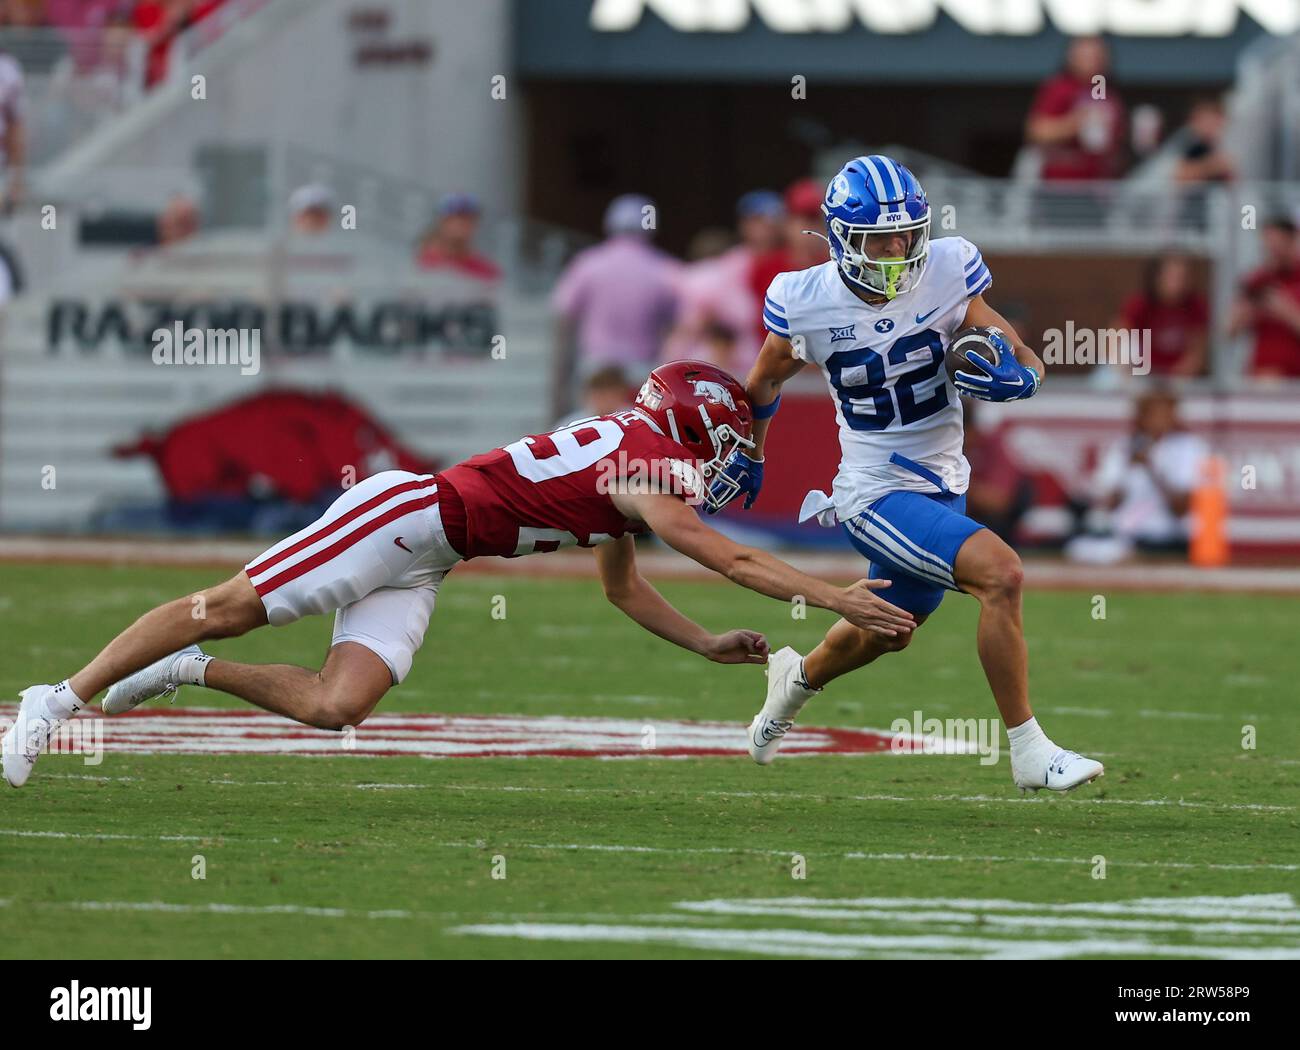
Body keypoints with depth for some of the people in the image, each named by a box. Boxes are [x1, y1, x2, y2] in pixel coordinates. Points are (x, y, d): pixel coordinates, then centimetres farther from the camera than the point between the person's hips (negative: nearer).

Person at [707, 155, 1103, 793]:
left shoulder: (946, 273, -11)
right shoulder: (807, 303, -15)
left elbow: (1027, 360, -3)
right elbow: (765, 384, 6)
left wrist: (1013, 375, -27)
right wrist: (747, 458, 21)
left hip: (942, 487, 5)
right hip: (876, 495, -5)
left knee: (890, 632, 27)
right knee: (1000, 573, -26)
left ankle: (799, 679, 60)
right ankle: (1029, 752, -17)